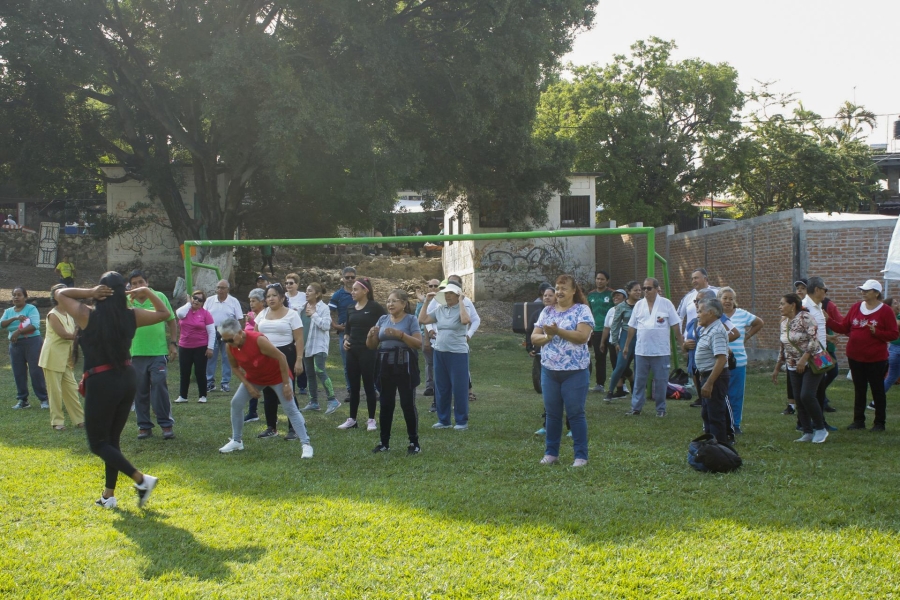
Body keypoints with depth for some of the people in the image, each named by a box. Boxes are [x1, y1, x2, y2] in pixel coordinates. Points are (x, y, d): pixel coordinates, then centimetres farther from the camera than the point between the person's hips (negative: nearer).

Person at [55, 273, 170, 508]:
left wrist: (90, 292, -6)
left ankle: (141, 479, -6)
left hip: (101, 383, -5)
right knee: (112, 439, 17)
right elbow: (165, 313, 15)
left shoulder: (87, 316, -11)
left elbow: (60, 293, 4)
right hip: (128, 379, 5)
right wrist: (147, 292, 7)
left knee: (98, 443, 6)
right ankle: (109, 495, 22)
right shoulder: (132, 316, -1)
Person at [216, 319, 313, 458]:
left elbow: (281, 357, -27)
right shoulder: (229, 347, -16)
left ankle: (306, 444, -10)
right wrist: (248, 385, -9)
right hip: (254, 378, 6)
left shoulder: (258, 340, -34)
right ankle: (236, 441, 16)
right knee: (236, 403, 1)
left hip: (277, 376, -6)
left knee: (290, 409, -11)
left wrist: (286, 384, -23)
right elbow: (235, 367, 2)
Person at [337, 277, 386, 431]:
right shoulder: (351, 309, 10)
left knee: (368, 385, 0)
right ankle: (352, 419, 17)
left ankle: (371, 420, 8)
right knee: (353, 386, 10)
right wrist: (345, 340, 2)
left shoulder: (374, 307, -8)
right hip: (352, 351, 6)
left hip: (368, 351, -6)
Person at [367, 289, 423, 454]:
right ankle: (384, 442, 16)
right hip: (386, 365, 5)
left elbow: (419, 343, -14)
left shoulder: (411, 319, -4)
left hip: (405, 365, -5)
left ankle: (414, 443, 5)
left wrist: (400, 334, -24)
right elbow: (371, 346, 11)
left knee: (408, 404, -3)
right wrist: (371, 335, -11)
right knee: (386, 404, 8)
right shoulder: (383, 319, 9)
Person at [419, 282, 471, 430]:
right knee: (441, 387, 11)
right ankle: (443, 420, 22)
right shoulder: (439, 309, 10)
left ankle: (462, 421, 9)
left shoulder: (462, 308, -5)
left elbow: (465, 320, -27)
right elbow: (422, 320, 9)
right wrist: (427, 302, 5)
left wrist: (461, 301, -20)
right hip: (440, 352, 6)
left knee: (459, 388, -1)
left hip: (458, 353, -6)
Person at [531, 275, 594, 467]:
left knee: (575, 413, 0)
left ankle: (581, 455, 8)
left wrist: (557, 331, -20)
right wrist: (547, 336, -12)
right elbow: (534, 337, 8)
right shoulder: (547, 311, 11)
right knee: (552, 413, 10)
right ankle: (551, 452, 21)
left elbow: (582, 336, -17)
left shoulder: (582, 310, -3)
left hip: (575, 371, -5)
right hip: (549, 370, 5)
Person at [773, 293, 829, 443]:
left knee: (807, 395, -17)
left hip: (812, 363, -8)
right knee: (798, 399, 3)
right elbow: (783, 348, 18)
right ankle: (808, 432, 11)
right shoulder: (784, 323, 11)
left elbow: (814, 340, -20)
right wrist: (777, 369, 18)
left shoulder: (805, 318, -13)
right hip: (794, 367, 8)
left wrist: (803, 359, -26)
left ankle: (820, 429, 0)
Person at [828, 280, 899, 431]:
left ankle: (879, 423, 12)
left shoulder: (885, 311, -8)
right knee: (859, 390, 12)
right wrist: (828, 320, -3)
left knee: (877, 390, 4)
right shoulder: (856, 308, 5)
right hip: (855, 357, 5)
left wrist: (876, 332, -22)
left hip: (876, 359, -4)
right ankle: (858, 421, 20)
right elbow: (844, 328, 7)